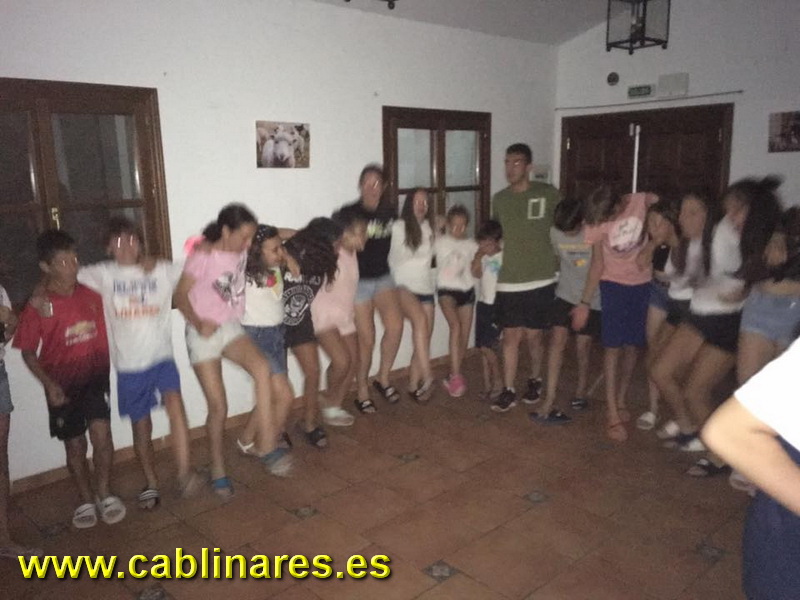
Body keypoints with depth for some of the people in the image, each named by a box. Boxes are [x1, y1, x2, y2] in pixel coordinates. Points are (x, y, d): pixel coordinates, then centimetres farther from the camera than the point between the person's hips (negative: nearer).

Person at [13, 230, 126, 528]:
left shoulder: (91, 294, -3)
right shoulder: (38, 305, -9)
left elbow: (106, 330, 10)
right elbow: (28, 351, -2)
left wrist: (110, 368, 5)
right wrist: (48, 384, -13)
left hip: (96, 373, 1)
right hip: (62, 382, -1)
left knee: (101, 431, -13)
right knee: (75, 444, 9)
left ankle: (104, 493, 8)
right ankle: (87, 501, 28)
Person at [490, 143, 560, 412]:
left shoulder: (548, 194, -4)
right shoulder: (499, 199, 7)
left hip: (540, 280, -2)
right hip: (508, 282, 3)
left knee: (534, 335, 7)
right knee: (511, 336, 4)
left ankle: (535, 381, 31)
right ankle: (509, 390, 13)